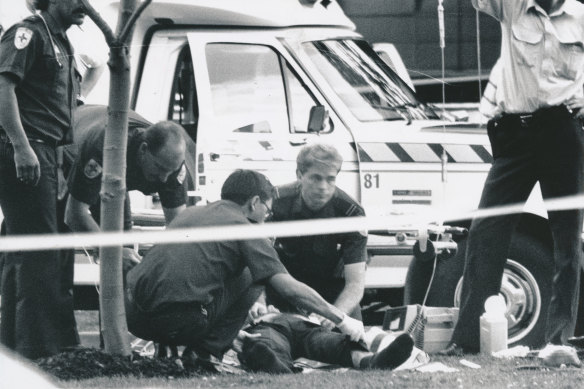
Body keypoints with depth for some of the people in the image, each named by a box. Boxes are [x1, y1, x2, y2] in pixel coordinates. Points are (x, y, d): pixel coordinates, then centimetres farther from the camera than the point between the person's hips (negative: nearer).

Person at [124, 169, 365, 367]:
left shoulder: (189, 214, 26)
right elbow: (289, 288, -2)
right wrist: (341, 320, 8)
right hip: (177, 321, -7)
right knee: (250, 278, 12)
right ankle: (205, 351, 4)